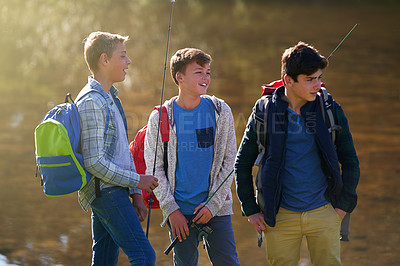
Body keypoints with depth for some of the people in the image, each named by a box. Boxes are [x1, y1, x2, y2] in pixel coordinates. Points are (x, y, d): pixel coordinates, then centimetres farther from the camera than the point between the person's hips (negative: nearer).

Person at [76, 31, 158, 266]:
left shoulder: (110, 99, 18)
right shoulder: (91, 103, -15)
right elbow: (94, 161, -20)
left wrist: (136, 194, 15)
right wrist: (136, 181, -13)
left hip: (113, 193, 10)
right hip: (106, 191, -10)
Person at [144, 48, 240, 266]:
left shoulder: (220, 111, 2)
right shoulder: (160, 118, -1)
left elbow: (229, 161, 3)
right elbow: (154, 168, 1)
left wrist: (213, 204, -5)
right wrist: (171, 210, -7)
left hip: (216, 209, 1)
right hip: (180, 211, -1)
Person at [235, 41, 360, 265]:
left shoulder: (331, 111, 0)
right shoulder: (264, 112, -2)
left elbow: (350, 161, 11)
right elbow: (243, 164, 7)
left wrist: (345, 203, 5)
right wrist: (251, 210, 4)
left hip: (324, 213, 1)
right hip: (280, 216, -1)